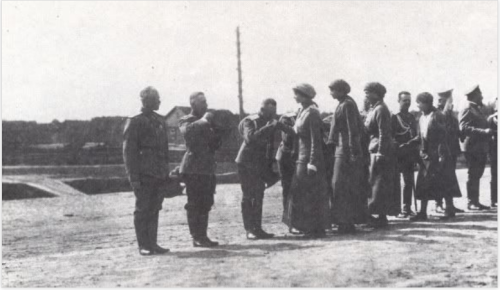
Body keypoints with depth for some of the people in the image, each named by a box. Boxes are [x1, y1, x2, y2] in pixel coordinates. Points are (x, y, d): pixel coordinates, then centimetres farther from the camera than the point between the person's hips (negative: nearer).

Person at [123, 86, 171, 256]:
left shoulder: (160, 121, 16)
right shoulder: (134, 122, -5)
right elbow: (129, 151, -9)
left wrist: (166, 172, 15)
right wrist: (133, 177, -15)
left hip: (160, 174, 6)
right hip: (144, 174, -6)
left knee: (154, 209, 9)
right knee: (142, 209, 0)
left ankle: (152, 243, 16)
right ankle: (143, 246, 7)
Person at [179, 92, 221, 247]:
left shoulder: (207, 122, 20)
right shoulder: (186, 120, 0)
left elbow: (215, 145, 22)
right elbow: (186, 131, -25)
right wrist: (203, 120, -18)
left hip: (208, 168, 7)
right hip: (193, 169, -7)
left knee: (205, 204, 8)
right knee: (194, 204, -5)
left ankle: (202, 236, 14)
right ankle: (196, 237, -1)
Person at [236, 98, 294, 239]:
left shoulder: (272, 122, 8)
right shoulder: (249, 121, -9)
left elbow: (290, 131, 3)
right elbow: (250, 138, -26)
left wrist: (280, 125, -17)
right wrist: (268, 127, -28)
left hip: (260, 164, 6)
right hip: (246, 163, -6)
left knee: (258, 196, 7)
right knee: (248, 196, -4)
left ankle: (257, 228, 12)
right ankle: (249, 230, -1)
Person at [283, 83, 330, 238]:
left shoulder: (312, 113, -14)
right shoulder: (303, 112, 13)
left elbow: (316, 139, -18)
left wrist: (312, 162, -20)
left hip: (310, 157, -9)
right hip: (302, 157, 9)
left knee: (310, 193, -5)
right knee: (302, 192, 12)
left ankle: (317, 229, 3)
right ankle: (310, 227, 20)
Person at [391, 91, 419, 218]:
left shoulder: (412, 117, 15)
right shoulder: (394, 118, -3)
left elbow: (415, 135, 16)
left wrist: (416, 154, 10)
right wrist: (399, 146, -17)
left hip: (410, 155, 6)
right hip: (398, 155, -6)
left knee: (409, 182, 8)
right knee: (396, 182, -2)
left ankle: (407, 208, 16)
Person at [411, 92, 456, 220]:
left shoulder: (437, 116, -11)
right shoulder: (422, 118, 13)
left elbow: (442, 137, -15)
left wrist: (441, 156, -18)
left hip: (436, 155, -8)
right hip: (425, 155, 8)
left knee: (442, 183, -1)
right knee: (423, 184, 4)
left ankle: (449, 210, 10)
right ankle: (422, 212, 7)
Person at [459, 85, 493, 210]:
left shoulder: (478, 110, 21)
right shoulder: (467, 110, -10)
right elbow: (464, 128, -21)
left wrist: (488, 132, 14)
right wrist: (483, 131, -25)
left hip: (481, 148, 9)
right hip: (472, 148, -9)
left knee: (476, 175, 12)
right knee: (473, 175, -5)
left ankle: (475, 201, 18)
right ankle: (471, 202, -1)